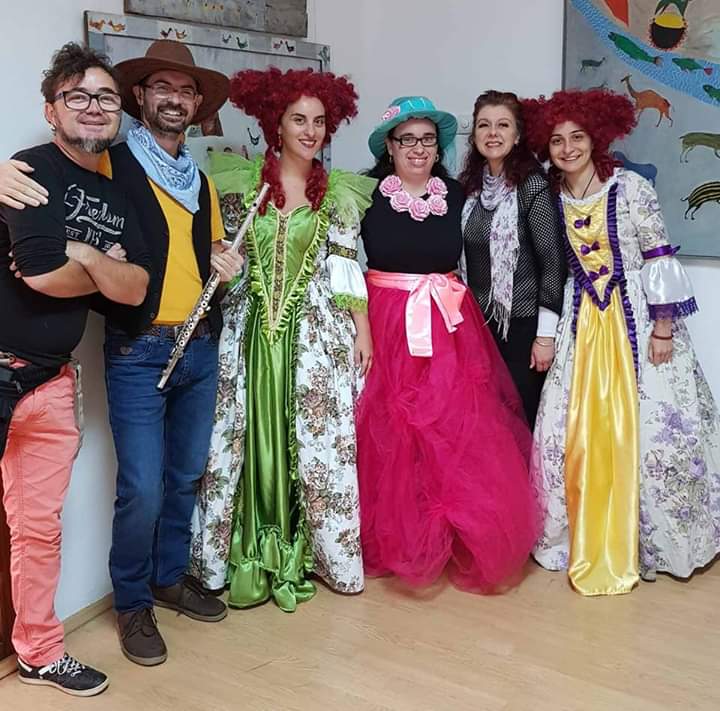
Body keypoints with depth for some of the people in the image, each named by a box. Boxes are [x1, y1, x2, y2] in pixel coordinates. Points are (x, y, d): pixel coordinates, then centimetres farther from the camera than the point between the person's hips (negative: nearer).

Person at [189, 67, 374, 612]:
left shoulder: (339, 191, 5)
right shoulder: (242, 180, 4)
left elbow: (347, 267, 4)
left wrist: (362, 329, 1)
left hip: (317, 331, 0)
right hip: (251, 328, 0)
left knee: (317, 441, 1)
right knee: (248, 439, 3)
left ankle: (306, 554, 17)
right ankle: (249, 559, 16)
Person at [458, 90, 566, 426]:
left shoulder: (533, 186, -10)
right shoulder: (470, 185, 7)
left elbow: (553, 262, -11)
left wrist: (546, 334, -12)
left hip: (523, 323, -5)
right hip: (481, 321, 5)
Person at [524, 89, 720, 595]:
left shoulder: (630, 187, -5)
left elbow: (660, 259, -7)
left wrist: (663, 327, -12)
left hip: (636, 317, -3)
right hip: (582, 324, 4)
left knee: (644, 428, 0)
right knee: (576, 431, 2)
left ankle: (636, 542, 17)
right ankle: (590, 541, 18)